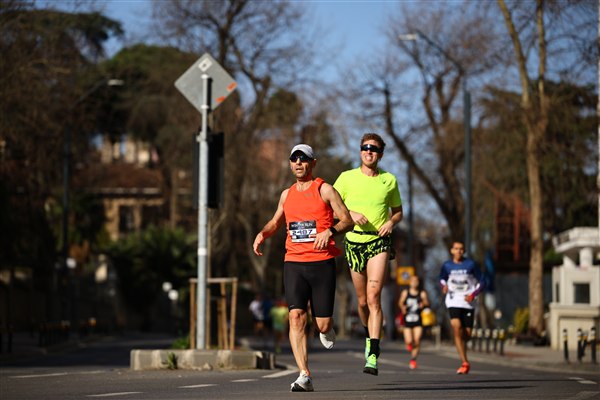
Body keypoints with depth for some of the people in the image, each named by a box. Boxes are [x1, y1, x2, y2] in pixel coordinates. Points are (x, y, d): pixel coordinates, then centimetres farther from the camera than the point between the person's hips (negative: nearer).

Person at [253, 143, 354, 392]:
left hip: (322, 263, -3)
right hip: (293, 263, 3)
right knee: (296, 317, -14)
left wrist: (329, 231, -22)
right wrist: (262, 234, 9)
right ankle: (305, 376, -16)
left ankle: (327, 329, 38)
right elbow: (276, 222, 30)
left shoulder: (324, 190, 2)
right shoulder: (287, 194, 15)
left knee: (322, 324, -2)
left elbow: (347, 220, -2)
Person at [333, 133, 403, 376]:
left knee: (374, 296, -17)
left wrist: (391, 222, -5)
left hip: (379, 242, -1)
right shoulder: (347, 178, 3)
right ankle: (369, 333, 40)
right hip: (354, 242, 1)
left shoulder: (389, 180, 5)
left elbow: (398, 210, 17)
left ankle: (372, 356, -22)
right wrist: (351, 214, -14)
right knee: (363, 301, 8)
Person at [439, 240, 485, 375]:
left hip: (468, 303, 0)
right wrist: (444, 286, -1)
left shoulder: (471, 265, -2)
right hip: (453, 302, 0)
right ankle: (465, 362, -18)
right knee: (456, 328, -21)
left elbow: (481, 282, 3)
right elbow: (442, 278, 21)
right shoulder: (447, 265, 3)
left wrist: (473, 294, -11)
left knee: (467, 333, 2)